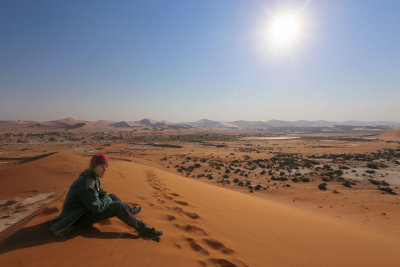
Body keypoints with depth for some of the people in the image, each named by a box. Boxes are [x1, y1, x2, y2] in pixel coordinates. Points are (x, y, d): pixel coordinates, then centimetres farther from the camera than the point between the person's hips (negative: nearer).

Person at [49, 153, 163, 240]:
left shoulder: (94, 178, 0)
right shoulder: (86, 184, -29)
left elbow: (102, 193, 13)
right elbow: (96, 207, -29)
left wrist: (108, 198, -6)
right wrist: (107, 200, -11)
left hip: (85, 209, 9)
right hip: (79, 219, -9)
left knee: (112, 196, 13)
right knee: (118, 207, -20)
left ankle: (130, 210, 32)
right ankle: (143, 230, -18)